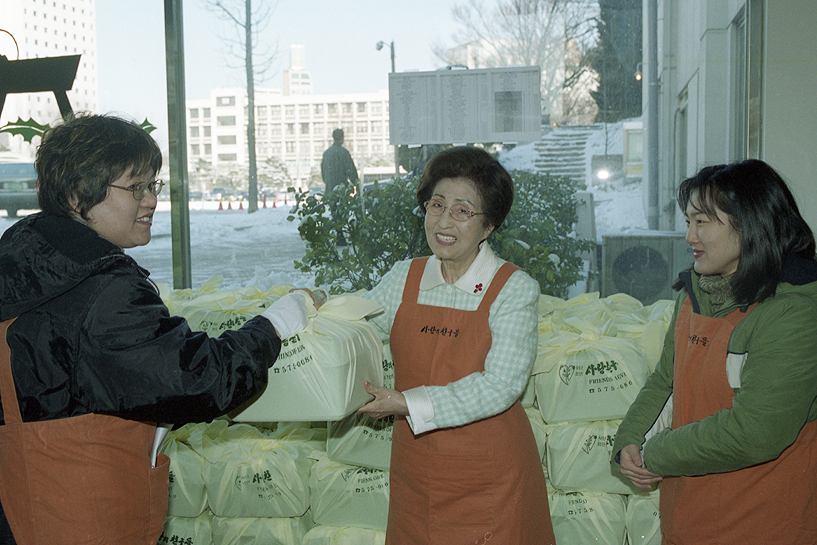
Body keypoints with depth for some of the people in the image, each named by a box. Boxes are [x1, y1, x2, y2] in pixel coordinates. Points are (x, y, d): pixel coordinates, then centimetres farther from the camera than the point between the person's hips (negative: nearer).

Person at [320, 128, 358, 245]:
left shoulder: (326, 152, 11)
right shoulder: (343, 152, -10)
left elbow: (323, 171, 18)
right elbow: (351, 170, -11)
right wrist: (356, 183, -2)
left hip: (330, 188, 6)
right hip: (341, 187, -6)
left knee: (334, 212, 11)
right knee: (340, 213, -3)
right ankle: (340, 238, -4)